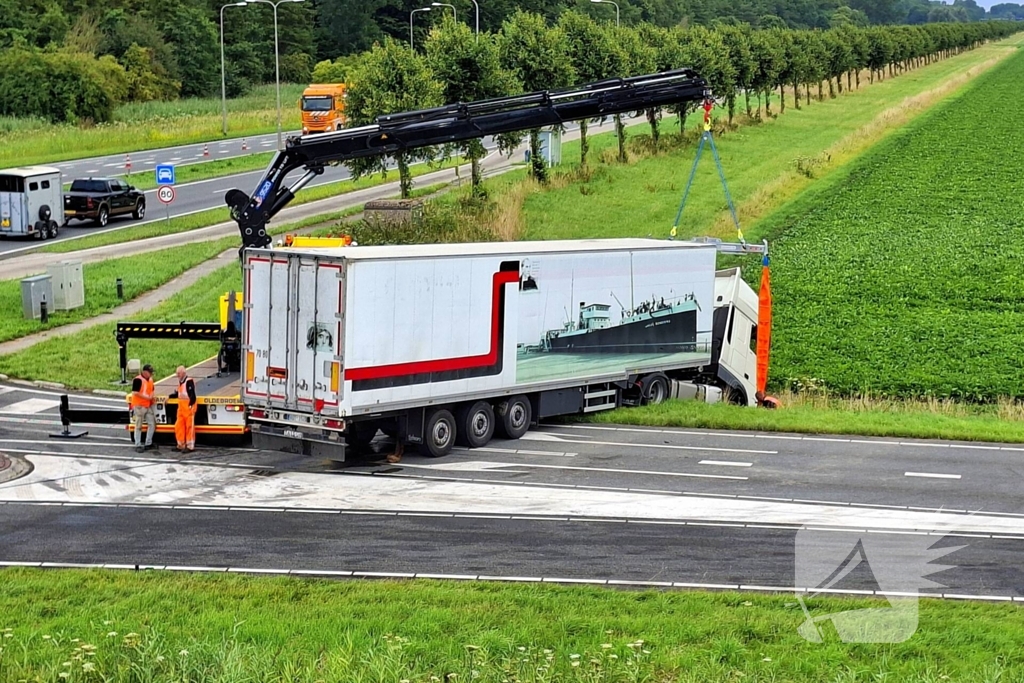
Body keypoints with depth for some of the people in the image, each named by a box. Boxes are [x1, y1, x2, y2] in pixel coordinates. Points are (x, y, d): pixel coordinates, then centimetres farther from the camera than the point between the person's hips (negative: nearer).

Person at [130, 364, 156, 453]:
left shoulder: (150, 379, 11)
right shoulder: (138, 380, -14)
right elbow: (135, 393, -19)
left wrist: (151, 395, 2)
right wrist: (146, 397, -19)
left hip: (148, 406, 8)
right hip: (139, 406, -8)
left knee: (152, 424, 8)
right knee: (139, 426, -1)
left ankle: (148, 443, 19)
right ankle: (138, 445, 3)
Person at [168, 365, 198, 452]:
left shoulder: (189, 381, -15)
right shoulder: (180, 381, 15)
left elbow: (192, 394, -19)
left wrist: (191, 405, -24)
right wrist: (169, 396, 19)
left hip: (189, 407, -9)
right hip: (181, 407, 9)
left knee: (189, 426, -3)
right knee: (179, 426, 11)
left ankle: (190, 446, 2)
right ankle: (180, 445, 22)